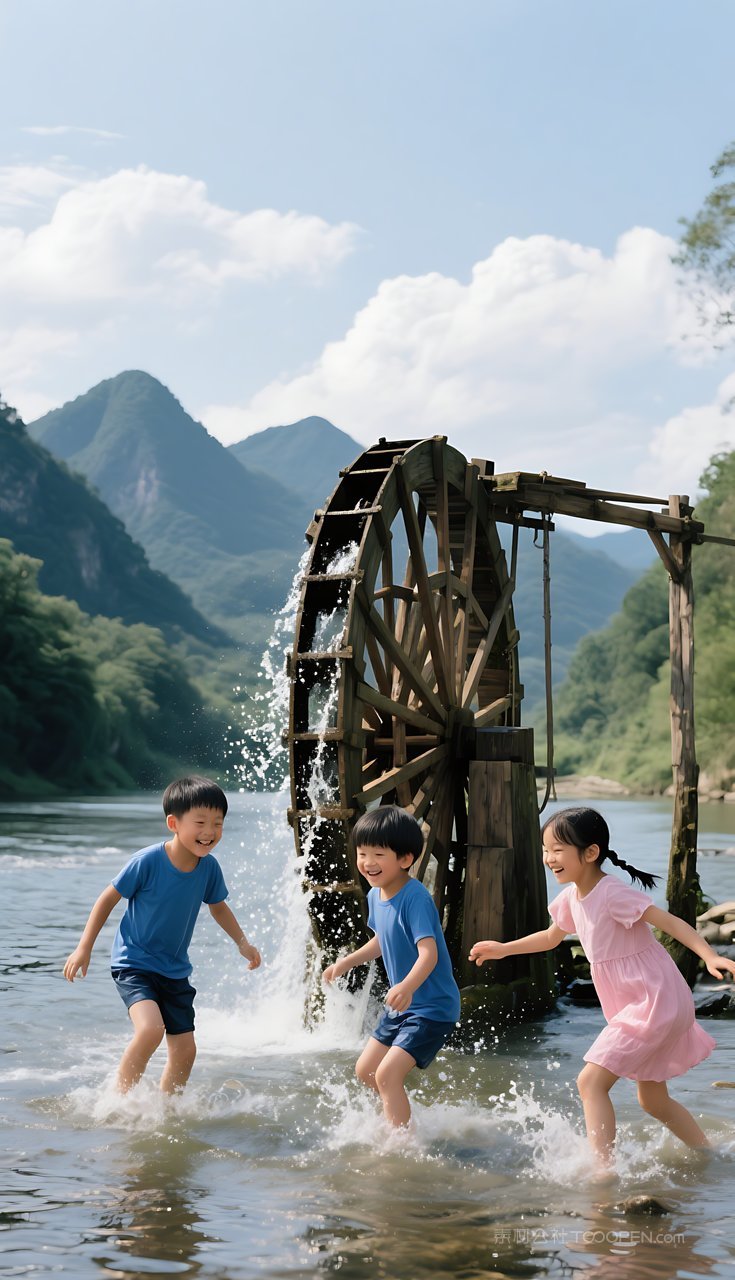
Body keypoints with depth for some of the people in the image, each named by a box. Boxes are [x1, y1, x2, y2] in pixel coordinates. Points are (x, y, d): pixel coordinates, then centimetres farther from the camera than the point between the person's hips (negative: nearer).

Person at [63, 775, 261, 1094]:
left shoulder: (209, 867, -6)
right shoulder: (147, 861, -21)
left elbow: (218, 907, 15)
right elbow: (108, 899, -10)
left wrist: (243, 943, 12)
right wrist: (84, 948, -9)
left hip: (175, 971, 6)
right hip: (134, 963, -6)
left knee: (185, 1050, 6)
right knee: (151, 1028, -28)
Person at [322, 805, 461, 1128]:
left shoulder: (415, 898, -25)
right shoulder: (376, 895, 1)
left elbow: (429, 953, -36)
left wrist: (407, 987, -52)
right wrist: (346, 962, 23)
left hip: (431, 1007, -10)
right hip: (400, 1007, 10)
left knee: (387, 1074, -19)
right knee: (365, 1071, 18)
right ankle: (401, 1119, 37)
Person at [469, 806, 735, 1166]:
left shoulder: (612, 894, -21)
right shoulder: (572, 897, 4)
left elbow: (670, 921, -25)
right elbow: (551, 937, 25)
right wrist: (503, 949, 20)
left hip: (656, 1000, -10)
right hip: (636, 1008, 10)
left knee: (590, 1081, -16)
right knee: (653, 1101, 20)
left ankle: (602, 1168, -18)